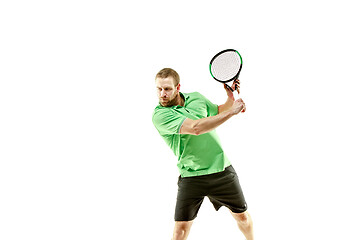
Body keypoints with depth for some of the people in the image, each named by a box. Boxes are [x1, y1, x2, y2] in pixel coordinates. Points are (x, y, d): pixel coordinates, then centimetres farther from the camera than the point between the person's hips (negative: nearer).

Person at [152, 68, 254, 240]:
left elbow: (219, 113, 23)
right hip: (191, 177, -4)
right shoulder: (160, 115, -16)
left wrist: (230, 98, 2)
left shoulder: (196, 97, 3)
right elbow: (195, 128, -29)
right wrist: (232, 111, -25)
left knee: (242, 215, 16)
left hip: (222, 170, 4)